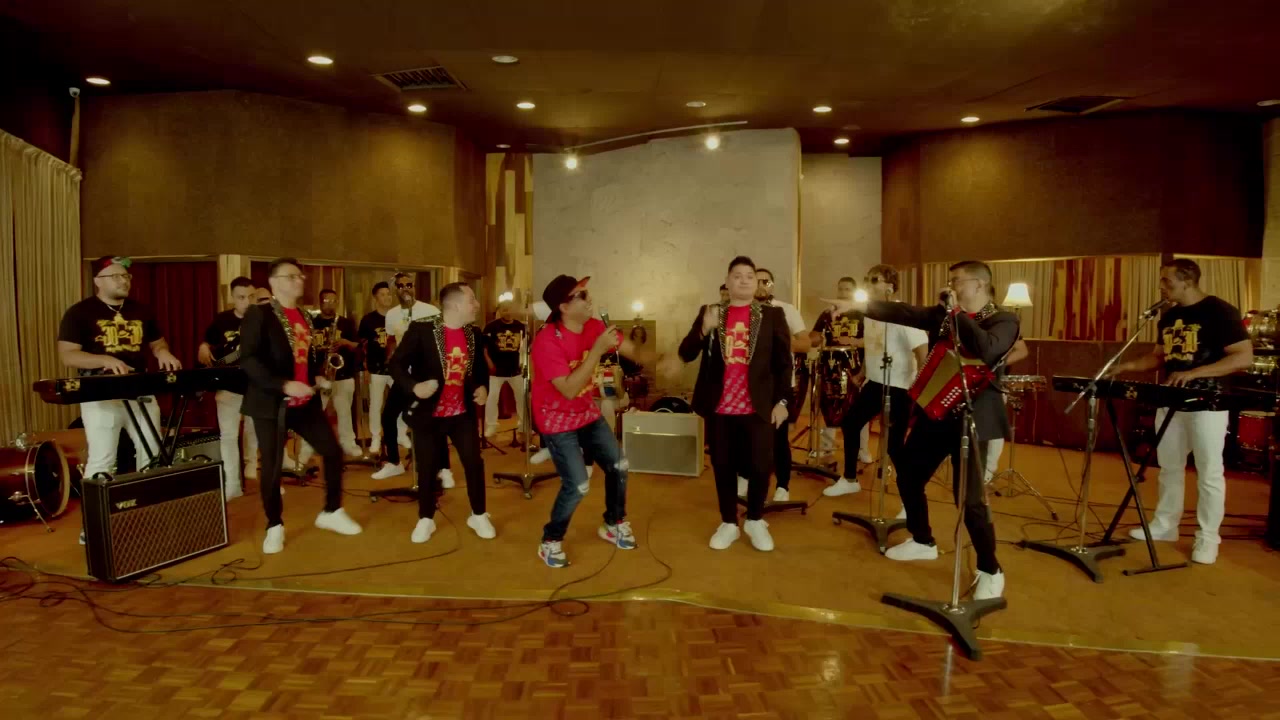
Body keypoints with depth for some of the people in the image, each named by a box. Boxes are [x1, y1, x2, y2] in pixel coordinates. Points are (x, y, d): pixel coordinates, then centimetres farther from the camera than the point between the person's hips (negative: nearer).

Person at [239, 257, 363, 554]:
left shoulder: (305, 317, 13)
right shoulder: (258, 314, -8)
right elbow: (248, 359, -17)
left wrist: (316, 378, 8)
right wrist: (283, 385, -25)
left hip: (305, 401, 6)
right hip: (271, 403, -6)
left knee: (333, 452, 5)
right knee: (272, 466, 2)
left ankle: (331, 512, 23)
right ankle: (275, 526, 22)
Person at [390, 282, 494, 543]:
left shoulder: (474, 334, 1)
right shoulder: (421, 329, -15)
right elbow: (396, 363, -12)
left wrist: (482, 387, -3)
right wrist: (414, 387, -28)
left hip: (463, 413, 3)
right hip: (428, 413, -3)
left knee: (474, 462, 4)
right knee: (427, 468, 8)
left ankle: (478, 516, 24)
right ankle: (426, 519, 28)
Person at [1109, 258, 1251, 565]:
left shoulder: (1220, 311, -11)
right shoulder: (1168, 317, 10)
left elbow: (1244, 357, -17)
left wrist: (1194, 373, -26)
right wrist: (1132, 365, 1)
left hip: (1207, 402, -7)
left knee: (1209, 472, 1)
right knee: (1169, 467, 13)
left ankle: (1207, 538, 11)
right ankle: (1164, 525, 24)